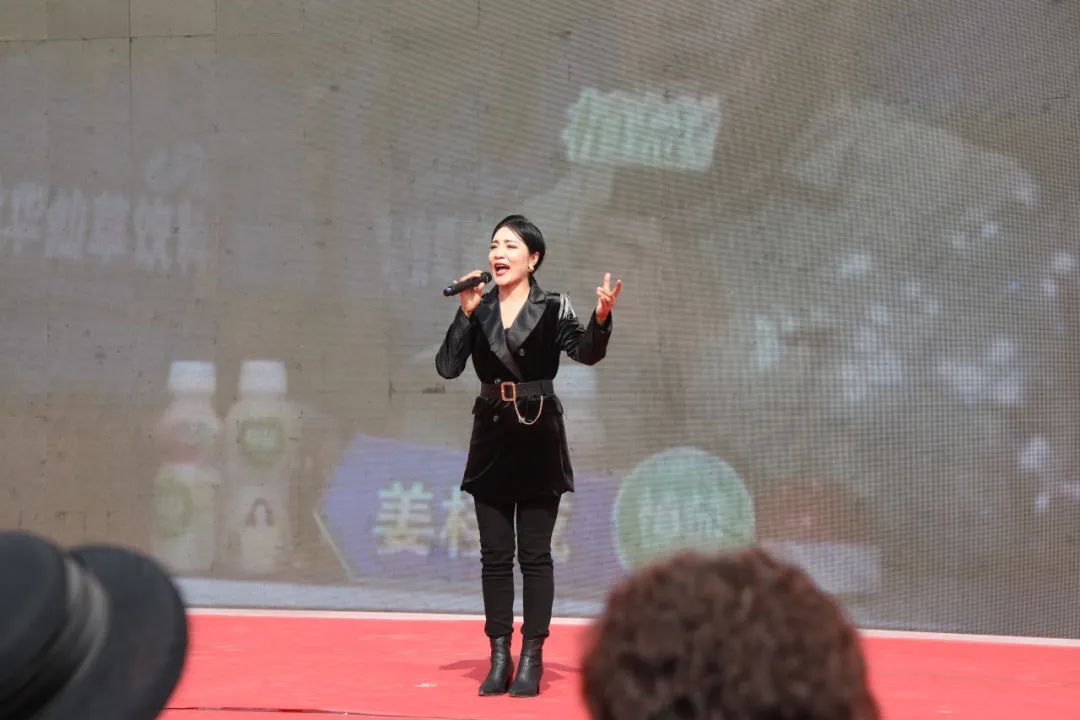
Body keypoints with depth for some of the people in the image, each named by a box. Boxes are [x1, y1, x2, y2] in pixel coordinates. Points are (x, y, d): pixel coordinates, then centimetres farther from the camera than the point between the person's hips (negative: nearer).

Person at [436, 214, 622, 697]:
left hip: (539, 439, -3)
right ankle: (499, 658, 13)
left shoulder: (553, 308, -3)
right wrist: (466, 314, -12)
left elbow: (585, 353, -17)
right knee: (495, 554, 6)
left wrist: (601, 319, -35)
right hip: (491, 438, 3)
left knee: (535, 554, 0)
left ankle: (531, 660, 6)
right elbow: (447, 367, -3)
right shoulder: (478, 309, 4)